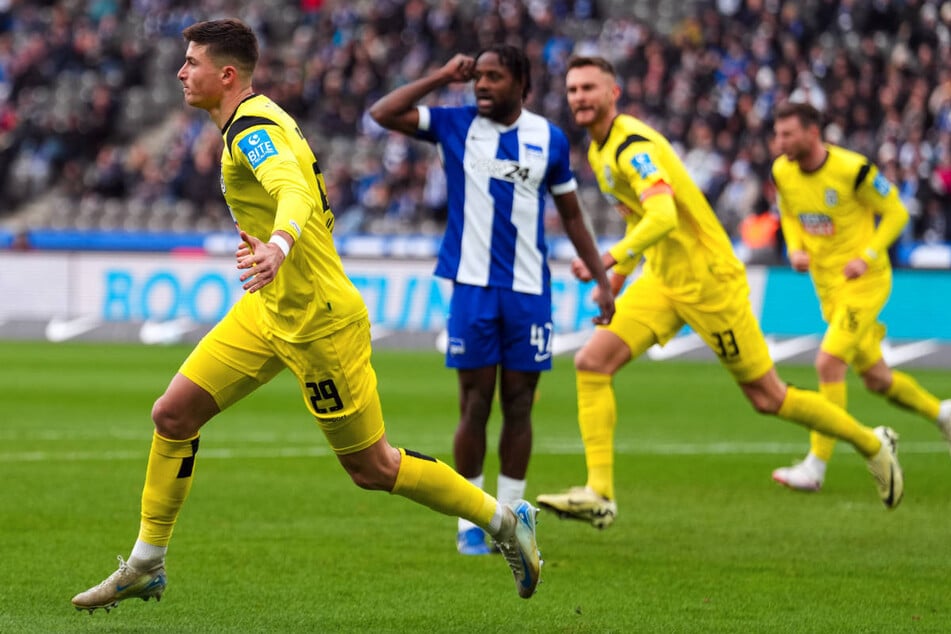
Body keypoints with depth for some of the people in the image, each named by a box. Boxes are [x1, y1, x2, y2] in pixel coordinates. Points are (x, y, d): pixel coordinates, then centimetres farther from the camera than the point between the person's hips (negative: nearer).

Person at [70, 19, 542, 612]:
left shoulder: (253, 128, -20)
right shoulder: (255, 122, 10)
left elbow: (295, 193, -40)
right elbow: (313, 200, 21)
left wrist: (278, 246, -58)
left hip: (318, 321, -10)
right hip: (269, 312, 10)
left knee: (372, 467, 0)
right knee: (174, 414, 2)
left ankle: (506, 519, 15)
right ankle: (146, 566, 11)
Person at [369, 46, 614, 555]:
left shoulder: (549, 139, 5)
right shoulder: (455, 126, 2)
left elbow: (571, 215, 14)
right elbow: (381, 114, -9)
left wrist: (601, 279, 10)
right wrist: (442, 77, -8)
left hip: (529, 290, 1)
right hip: (473, 287, -1)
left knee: (518, 406, 5)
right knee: (474, 405, 0)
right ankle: (469, 523, 7)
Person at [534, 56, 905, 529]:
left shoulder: (634, 146, -22)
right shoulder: (598, 151, 8)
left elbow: (663, 217, -38)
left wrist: (613, 256, -49)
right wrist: (618, 275, 20)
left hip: (708, 280, -8)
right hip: (662, 282, 9)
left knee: (767, 397, 1)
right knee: (592, 362, -10)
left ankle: (873, 445, 21)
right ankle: (599, 494, -11)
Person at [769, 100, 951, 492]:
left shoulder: (852, 170, -20)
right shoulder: (782, 172, -3)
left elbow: (896, 213, -10)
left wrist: (866, 257, -20)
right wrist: (795, 249, -3)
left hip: (865, 283, -7)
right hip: (828, 287, 7)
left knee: (829, 363, -19)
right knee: (875, 377, 13)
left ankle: (816, 466, -16)